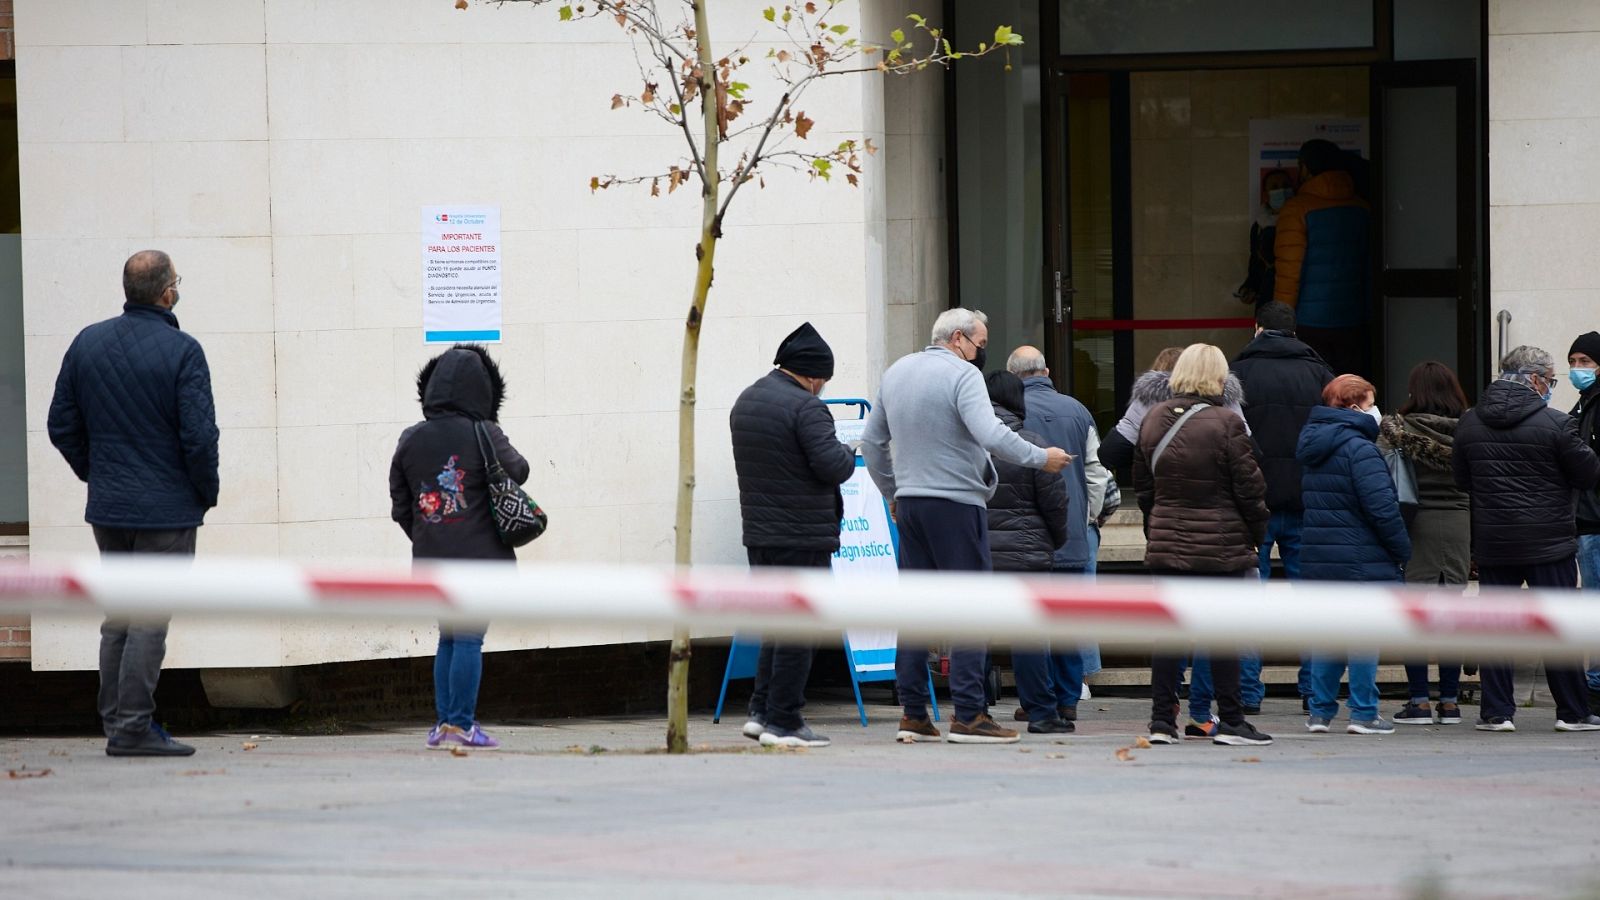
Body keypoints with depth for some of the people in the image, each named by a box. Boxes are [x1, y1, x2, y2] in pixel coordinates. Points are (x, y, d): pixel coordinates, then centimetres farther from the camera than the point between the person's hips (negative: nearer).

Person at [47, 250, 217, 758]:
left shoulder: (88, 344, 5)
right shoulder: (181, 352, -13)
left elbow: (62, 425, 8)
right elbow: (199, 436, -16)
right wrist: (206, 493, -1)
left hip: (107, 507, 6)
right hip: (166, 508, -6)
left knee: (118, 618, 15)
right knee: (150, 619, -4)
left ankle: (116, 720, 15)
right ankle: (133, 728, -7)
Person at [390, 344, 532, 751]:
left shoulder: (410, 440, 3)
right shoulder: (483, 435, -10)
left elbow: (400, 507, 7)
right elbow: (518, 471, 5)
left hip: (430, 560, 5)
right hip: (478, 557, -5)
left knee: (448, 639, 15)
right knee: (469, 640, -2)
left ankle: (444, 723, 14)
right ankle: (461, 724, -4)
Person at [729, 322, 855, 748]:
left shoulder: (745, 402, 14)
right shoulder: (805, 407, -15)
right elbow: (832, 466, -21)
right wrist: (848, 454, 2)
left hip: (758, 532, 8)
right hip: (802, 534, -8)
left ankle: (762, 712, 14)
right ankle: (782, 721, -3)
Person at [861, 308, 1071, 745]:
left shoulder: (896, 372, 14)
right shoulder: (961, 375, -10)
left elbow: (871, 442, 21)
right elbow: (990, 434, -24)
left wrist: (892, 494, 29)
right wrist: (1040, 458, -15)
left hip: (910, 501, 7)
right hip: (956, 502, -7)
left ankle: (913, 713, 9)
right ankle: (969, 716, -9)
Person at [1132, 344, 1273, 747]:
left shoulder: (1153, 420, 4)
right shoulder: (1225, 424, -13)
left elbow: (1142, 483, 14)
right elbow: (1249, 487, -9)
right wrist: (1258, 532, 5)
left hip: (1166, 543, 5)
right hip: (1221, 545, -5)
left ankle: (1162, 720, 8)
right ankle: (1230, 721, 3)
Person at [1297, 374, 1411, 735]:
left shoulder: (1311, 448, 12)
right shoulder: (1358, 449, -15)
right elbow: (1383, 508, -18)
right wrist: (1402, 550, -7)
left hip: (1316, 557, 8)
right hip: (1361, 558, -8)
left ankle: (1320, 710, 13)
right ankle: (1363, 713, 0)